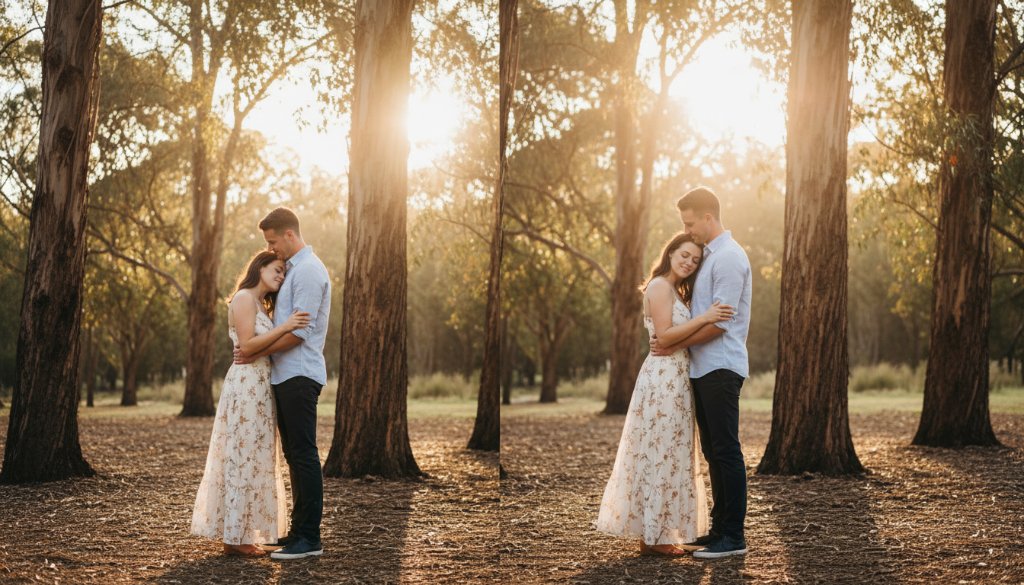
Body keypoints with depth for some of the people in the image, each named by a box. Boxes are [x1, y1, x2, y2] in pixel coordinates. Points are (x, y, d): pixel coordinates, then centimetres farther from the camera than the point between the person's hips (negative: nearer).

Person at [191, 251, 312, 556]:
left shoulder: (260, 304, 21)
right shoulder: (244, 298, -8)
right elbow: (247, 345, -18)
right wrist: (284, 327, -23)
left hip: (258, 388, 10)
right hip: (247, 385, -10)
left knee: (250, 460, 10)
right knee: (244, 460, -8)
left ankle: (239, 534, 15)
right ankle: (235, 537, -5)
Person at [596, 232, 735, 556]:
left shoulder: (674, 289, 20)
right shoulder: (660, 286, -10)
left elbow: (679, 333, 15)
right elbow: (664, 335, -18)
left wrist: (706, 321, 4)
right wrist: (704, 318, -24)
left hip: (674, 377, 10)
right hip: (664, 377, -10)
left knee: (665, 454, 12)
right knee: (662, 454, -6)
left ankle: (657, 530, 18)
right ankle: (653, 536, -2)